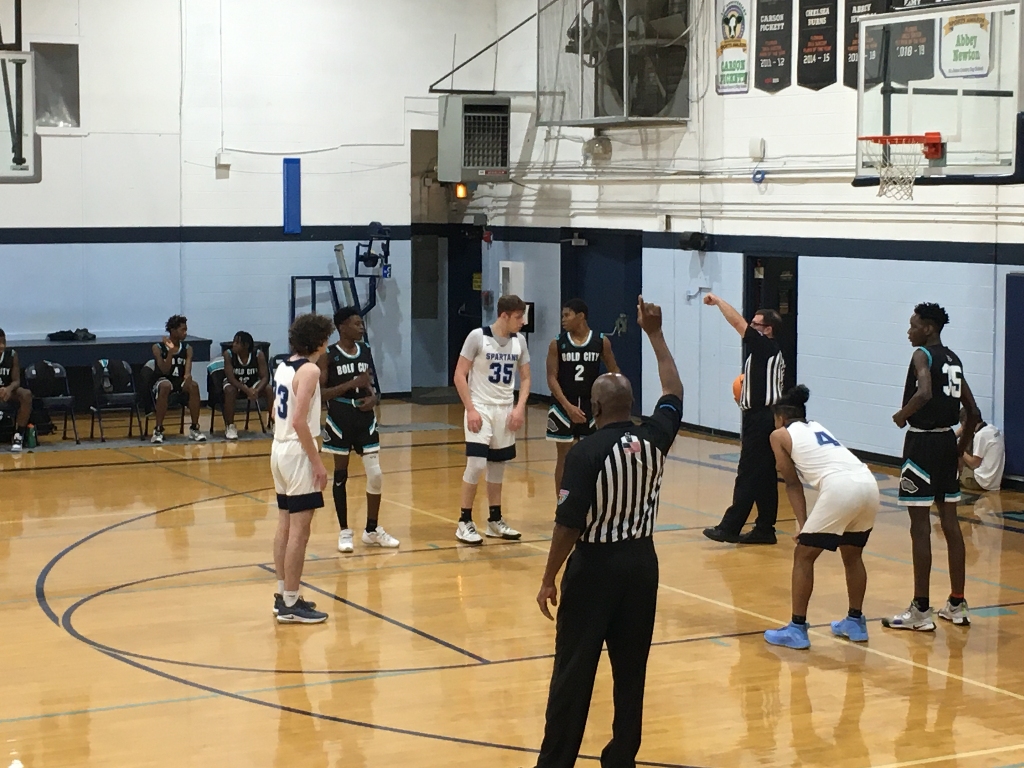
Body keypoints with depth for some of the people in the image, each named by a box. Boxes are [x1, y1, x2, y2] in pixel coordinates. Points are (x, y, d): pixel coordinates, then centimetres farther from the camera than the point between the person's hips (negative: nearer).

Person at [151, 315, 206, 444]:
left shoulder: (187, 348, 4)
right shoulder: (158, 348, -6)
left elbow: (188, 369, -11)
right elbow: (165, 371, -16)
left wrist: (188, 376, -35)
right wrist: (171, 351, -27)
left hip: (180, 381, 3)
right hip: (163, 380, -3)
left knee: (194, 385, -31)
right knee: (165, 386, -39)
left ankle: (194, 428, -20)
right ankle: (158, 430, -29)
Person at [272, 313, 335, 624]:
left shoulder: (283, 367, 11)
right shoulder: (309, 370, -16)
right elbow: (299, 421, -22)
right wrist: (317, 462, -18)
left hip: (280, 450, 9)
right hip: (297, 455, -9)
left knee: (285, 526, 14)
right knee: (299, 531, -5)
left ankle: (283, 595, 20)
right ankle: (291, 605, -2)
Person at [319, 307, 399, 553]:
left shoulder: (365, 350, 6)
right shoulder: (329, 355, -11)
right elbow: (320, 392, -13)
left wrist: (373, 396, -2)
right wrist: (350, 385, -22)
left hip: (365, 420, 5)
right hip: (340, 422, -5)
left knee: (375, 474, 2)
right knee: (341, 475, 5)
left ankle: (372, 530, 16)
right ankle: (344, 532, 16)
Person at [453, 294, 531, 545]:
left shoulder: (519, 341, 3)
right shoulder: (477, 336, -12)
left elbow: (525, 378, 12)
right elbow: (459, 375, -10)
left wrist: (520, 407, -2)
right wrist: (471, 409, -16)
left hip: (506, 410, 5)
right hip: (481, 408, -5)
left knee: (498, 466, 11)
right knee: (476, 464, -12)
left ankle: (495, 520, 21)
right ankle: (465, 523, -2)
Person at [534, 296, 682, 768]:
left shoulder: (586, 453, -17)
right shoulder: (653, 438, -3)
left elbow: (568, 524, -17)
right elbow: (674, 394, 17)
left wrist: (549, 579, -8)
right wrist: (655, 335, 22)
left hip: (595, 566, -5)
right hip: (640, 562, 5)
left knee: (574, 670, 2)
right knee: (631, 668, 11)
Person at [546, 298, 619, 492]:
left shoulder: (601, 341, -2)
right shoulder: (557, 343, -5)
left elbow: (614, 372, 5)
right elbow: (552, 378, -8)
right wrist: (568, 406, -20)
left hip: (591, 406, 1)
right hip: (563, 407, -1)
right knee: (564, 458, 4)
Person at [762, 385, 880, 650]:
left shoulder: (780, 435, 15)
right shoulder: (817, 427, 32)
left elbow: (793, 483, 11)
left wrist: (802, 523, 10)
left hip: (840, 487, -7)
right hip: (868, 483, 7)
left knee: (803, 555, 7)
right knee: (852, 555, 26)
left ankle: (797, 629, 6)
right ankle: (855, 622, 33)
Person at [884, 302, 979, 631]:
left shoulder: (923, 355, -11)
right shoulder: (953, 360, 13)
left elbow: (924, 394, -31)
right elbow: (973, 412, 16)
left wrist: (901, 415, -14)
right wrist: (962, 447, 22)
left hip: (923, 441, -8)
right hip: (947, 441, 8)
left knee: (920, 524, -5)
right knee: (950, 521, 12)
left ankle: (921, 611, -3)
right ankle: (957, 606, 18)